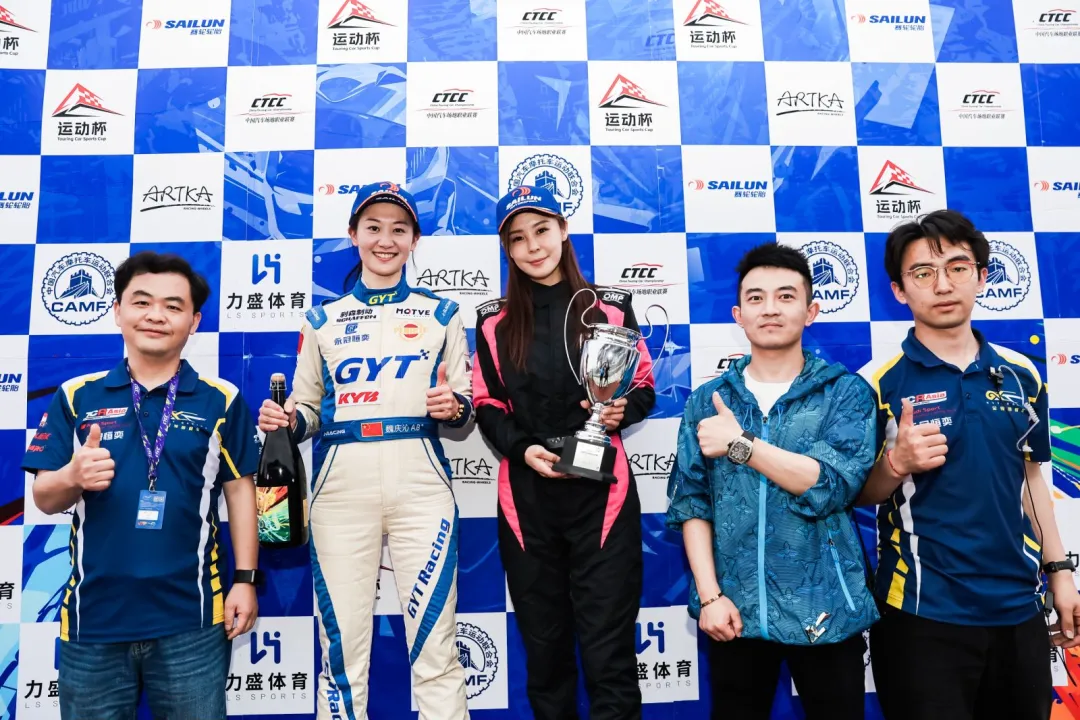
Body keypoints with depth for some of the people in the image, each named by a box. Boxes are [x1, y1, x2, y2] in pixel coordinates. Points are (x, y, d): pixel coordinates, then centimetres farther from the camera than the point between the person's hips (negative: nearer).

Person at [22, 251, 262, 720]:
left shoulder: (221, 400, 0)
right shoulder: (76, 397, 3)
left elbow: (239, 490, 2)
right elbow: (45, 498, 3)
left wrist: (245, 578, -3)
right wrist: (73, 477, -20)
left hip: (190, 620, -1)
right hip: (92, 617, 2)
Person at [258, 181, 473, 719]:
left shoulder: (439, 314, 12)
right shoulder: (322, 320, 14)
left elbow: (465, 410, 11)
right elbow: (307, 410, 15)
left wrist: (454, 407, -11)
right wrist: (286, 419, -6)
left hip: (419, 484, -1)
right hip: (341, 488, 1)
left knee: (435, 644, -3)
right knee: (341, 646, 5)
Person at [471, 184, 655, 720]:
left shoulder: (610, 306, 4)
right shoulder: (494, 321, 7)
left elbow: (644, 387, 9)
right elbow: (487, 406, 8)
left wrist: (621, 410, -13)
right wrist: (523, 449, -11)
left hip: (601, 491, -1)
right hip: (525, 495, 2)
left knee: (607, 651, -2)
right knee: (544, 647, 13)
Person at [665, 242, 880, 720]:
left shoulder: (846, 392, -1)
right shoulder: (707, 401, 3)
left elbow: (833, 484, -15)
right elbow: (690, 503, 0)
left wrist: (740, 443, -17)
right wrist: (709, 595, -8)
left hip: (823, 609, -1)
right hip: (735, 611, 2)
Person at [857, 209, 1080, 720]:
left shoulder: (1021, 374, 4)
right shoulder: (879, 383, -10)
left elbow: (1029, 477, 13)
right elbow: (857, 494, -5)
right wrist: (896, 464, -25)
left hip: (1017, 606, 5)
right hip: (923, 613, -4)